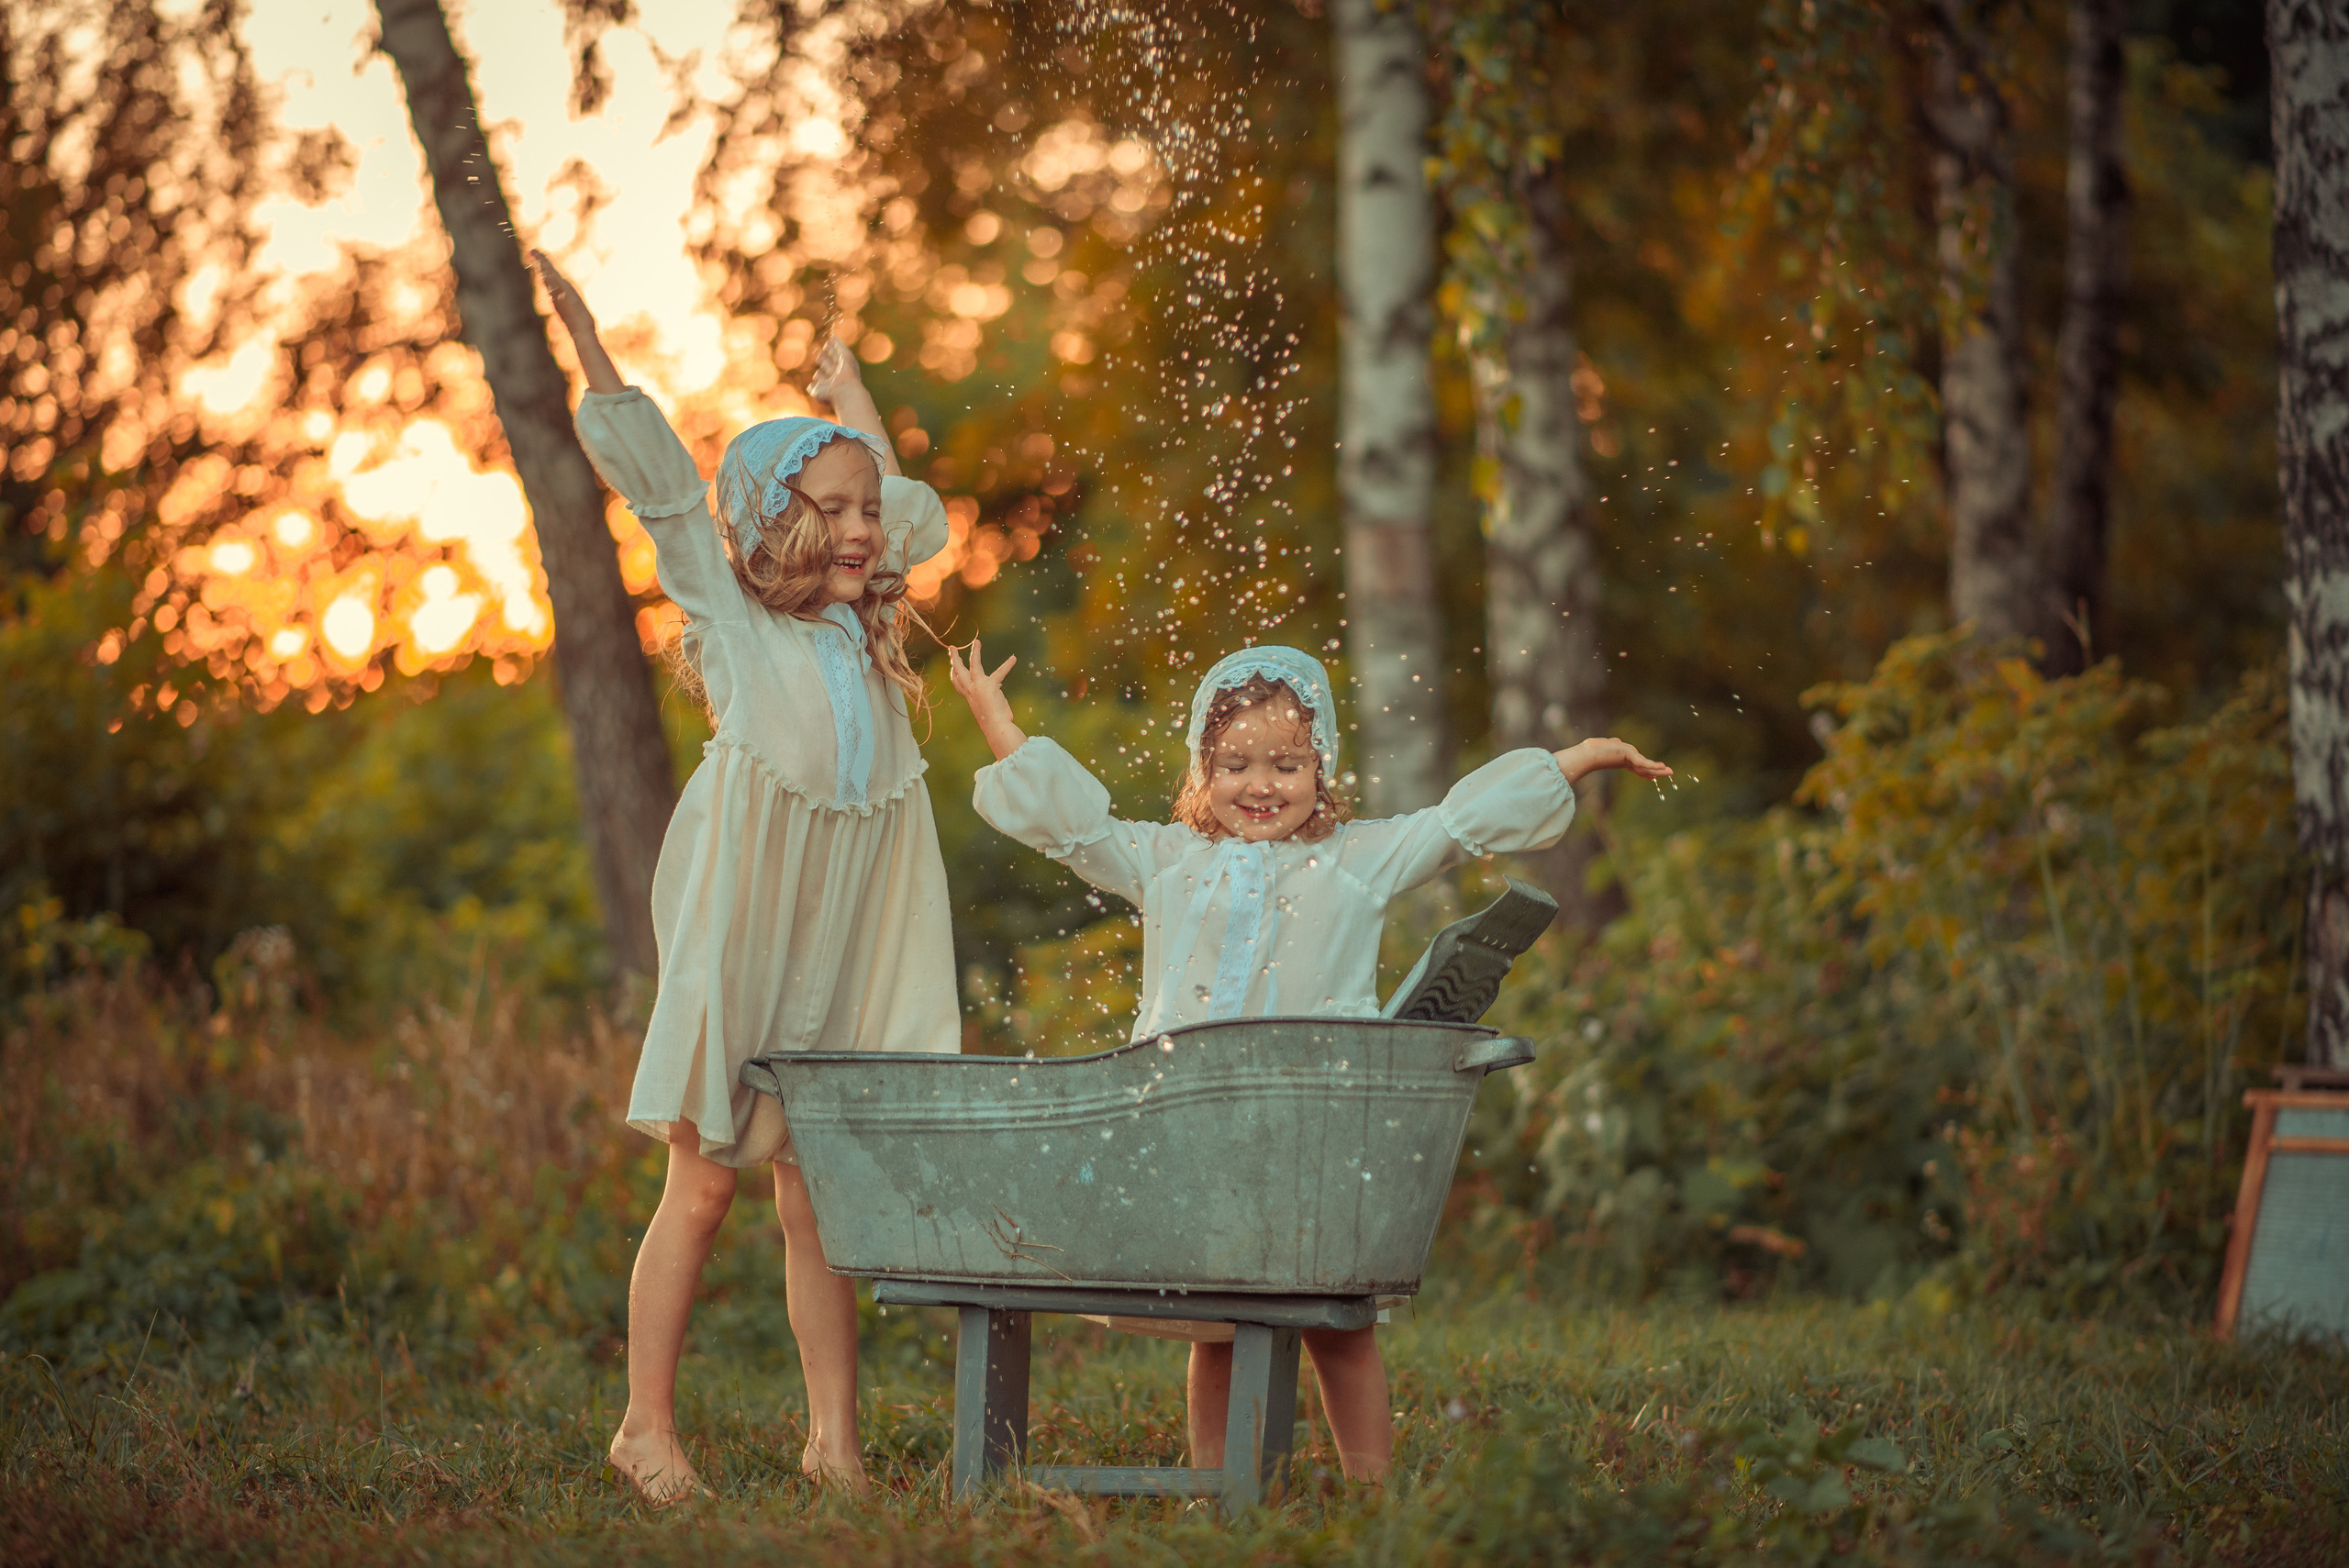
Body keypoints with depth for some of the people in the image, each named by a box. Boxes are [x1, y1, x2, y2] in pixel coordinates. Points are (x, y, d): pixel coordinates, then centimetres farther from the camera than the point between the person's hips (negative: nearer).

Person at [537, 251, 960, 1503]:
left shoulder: (864, 626, 14)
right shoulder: (731, 614, 1)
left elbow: (914, 513, 32)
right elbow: (662, 485, -5)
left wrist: (852, 402, 35)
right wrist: (590, 348, -10)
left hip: (844, 950, 4)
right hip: (738, 933, -4)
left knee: (817, 1192, 5)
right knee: (704, 1181, 0)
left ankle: (833, 1439, 8)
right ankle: (648, 1425, 10)